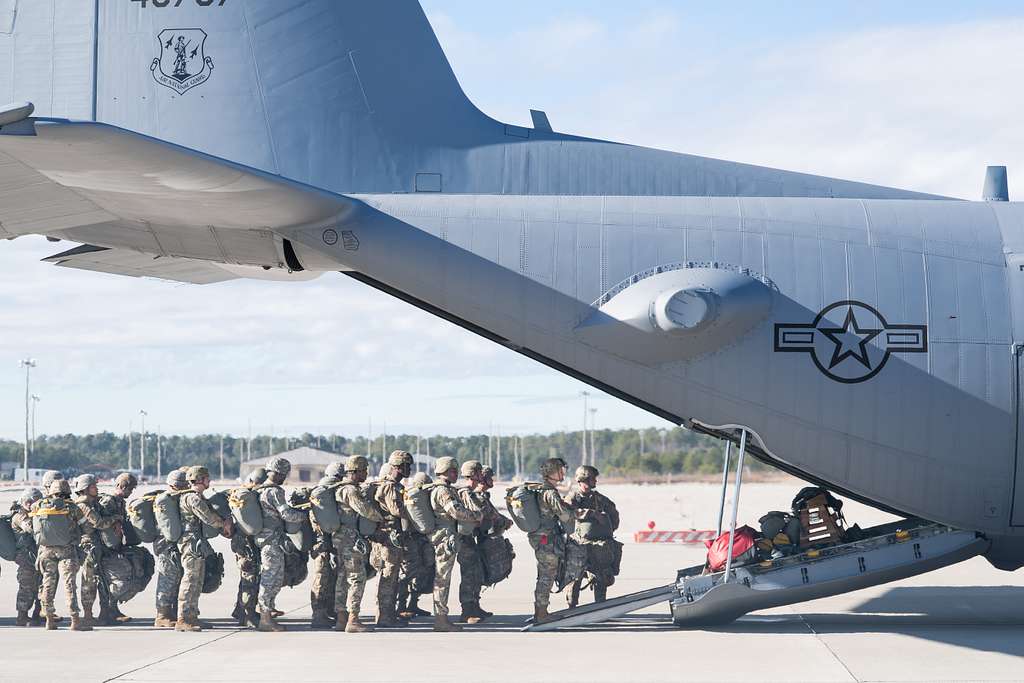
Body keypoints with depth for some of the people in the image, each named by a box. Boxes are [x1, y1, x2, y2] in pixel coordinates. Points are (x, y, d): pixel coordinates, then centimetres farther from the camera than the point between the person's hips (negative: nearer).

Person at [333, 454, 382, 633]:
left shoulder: (341, 488, 16)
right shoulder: (350, 491, -15)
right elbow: (366, 510, -23)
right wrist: (382, 518, -7)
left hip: (340, 538, 10)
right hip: (350, 539, -10)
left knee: (343, 578, 12)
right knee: (357, 578, -9)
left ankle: (341, 618, 15)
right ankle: (353, 621, -11)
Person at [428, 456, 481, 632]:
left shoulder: (436, 490, 18)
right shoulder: (443, 491, -15)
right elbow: (457, 511, -25)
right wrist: (477, 517, -11)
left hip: (440, 540, 11)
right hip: (445, 539, -11)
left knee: (441, 579, 14)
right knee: (442, 579, -7)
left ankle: (441, 617, 19)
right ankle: (441, 619, -5)